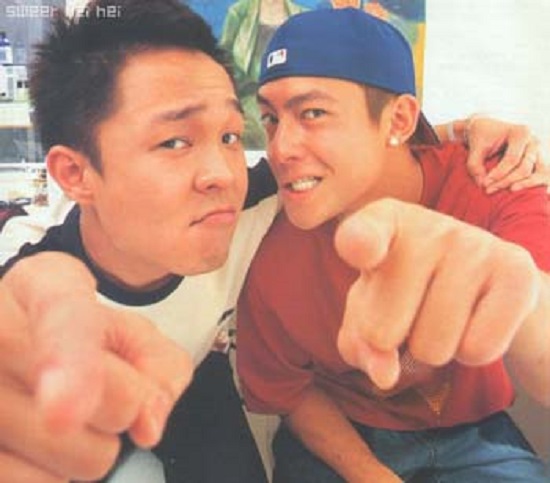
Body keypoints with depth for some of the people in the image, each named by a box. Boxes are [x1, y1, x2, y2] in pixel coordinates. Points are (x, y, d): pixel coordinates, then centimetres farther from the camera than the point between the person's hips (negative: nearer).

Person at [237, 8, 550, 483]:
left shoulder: (492, 187, -21)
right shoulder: (270, 256, -19)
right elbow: (289, 392, -3)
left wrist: (502, 284, -58)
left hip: (474, 434, 2)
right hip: (337, 440, -1)